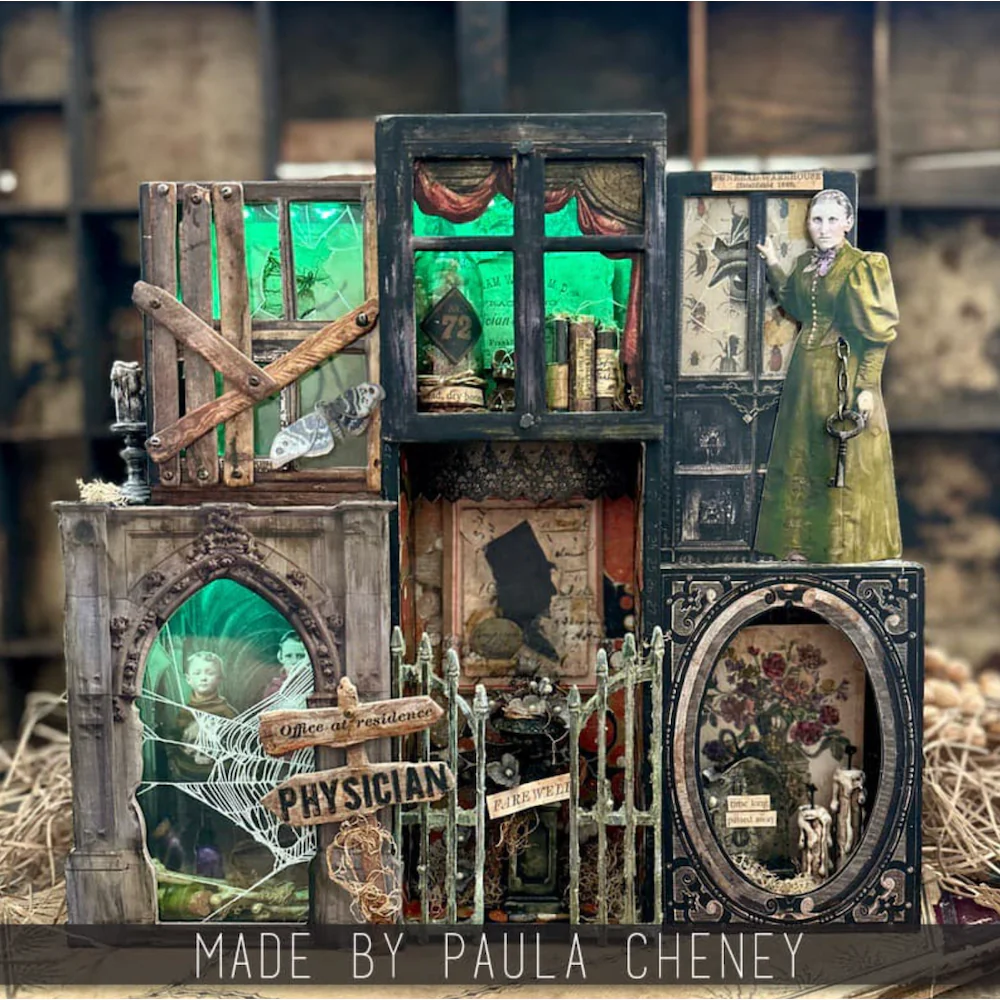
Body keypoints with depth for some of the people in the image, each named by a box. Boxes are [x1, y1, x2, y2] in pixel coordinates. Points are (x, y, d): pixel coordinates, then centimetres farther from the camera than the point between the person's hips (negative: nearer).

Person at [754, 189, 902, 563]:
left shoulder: (862, 266, -11)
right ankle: (805, 541, 20)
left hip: (844, 371, -7)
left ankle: (844, 545, 11)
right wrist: (773, 265, 13)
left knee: (843, 460, 0)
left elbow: (877, 334, -13)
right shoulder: (805, 263, 9)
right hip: (806, 371, 7)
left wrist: (866, 386, -18)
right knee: (802, 457, 10)